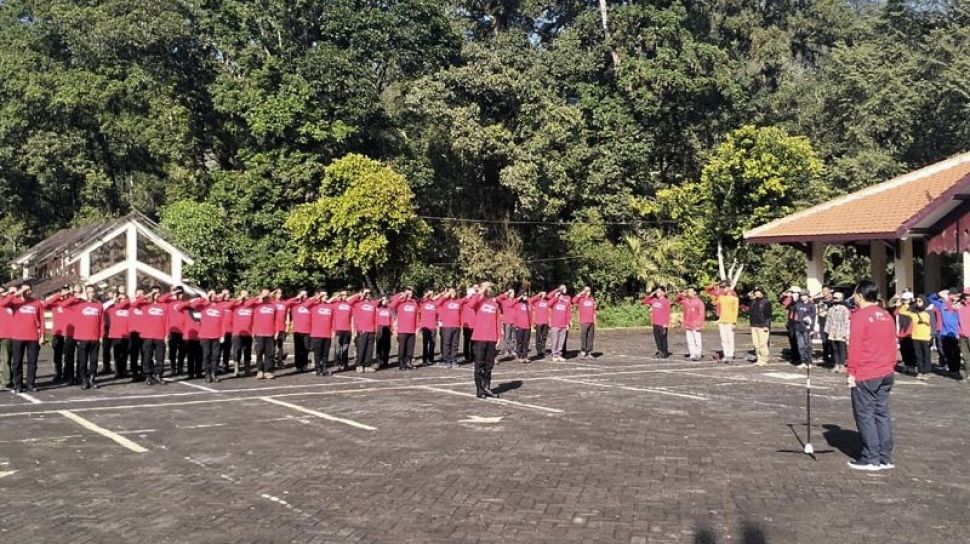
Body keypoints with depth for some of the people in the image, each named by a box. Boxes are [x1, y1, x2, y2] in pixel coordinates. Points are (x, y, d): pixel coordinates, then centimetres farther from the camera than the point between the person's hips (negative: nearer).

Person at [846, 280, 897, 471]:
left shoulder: (859, 316, -12)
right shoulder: (887, 316, 8)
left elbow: (854, 347, -13)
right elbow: (892, 345, 11)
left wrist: (851, 372, -8)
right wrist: (891, 367, 18)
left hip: (865, 375, -7)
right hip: (885, 373, 7)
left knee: (865, 415, 1)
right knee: (882, 413, 11)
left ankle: (871, 459, 3)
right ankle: (885, 458, 14)